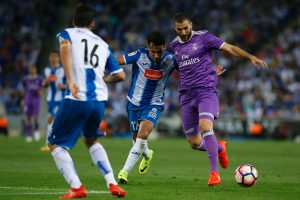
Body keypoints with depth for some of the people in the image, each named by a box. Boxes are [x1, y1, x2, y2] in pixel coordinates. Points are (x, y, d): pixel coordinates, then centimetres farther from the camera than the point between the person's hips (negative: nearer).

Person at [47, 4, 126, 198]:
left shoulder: (67, 33, 12)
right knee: (91, 140, 29)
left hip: (77, 99, -5)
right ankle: (113, 184, 16)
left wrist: (70, 81, -21)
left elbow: (65, 47, -14)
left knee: (55, 144, 9)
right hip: (100, 100, 5)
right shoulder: (103, 44, 23)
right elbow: (120, 75, 20)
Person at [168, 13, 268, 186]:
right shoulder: (173, 46, 13)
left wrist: (251, 57, -15)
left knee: (205, 127, -28)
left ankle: (214, 173, -22)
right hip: (186, 95, 5)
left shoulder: (203, 38, 0)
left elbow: (229, 48, -4)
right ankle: (220, 147, 35)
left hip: (206, 91, -5)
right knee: (194, 143, 3)